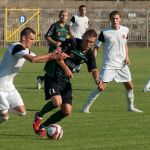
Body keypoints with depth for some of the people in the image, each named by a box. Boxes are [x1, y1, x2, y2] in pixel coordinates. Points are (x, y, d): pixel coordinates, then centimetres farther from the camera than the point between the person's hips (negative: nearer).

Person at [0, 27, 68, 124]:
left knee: (22, 111, 4)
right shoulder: (16, 47, -21)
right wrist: (51, 55, -28)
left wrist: (53, 55, -7)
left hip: (9, 86, 10)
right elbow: (32, 59, -33)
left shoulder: (26, 50, 9)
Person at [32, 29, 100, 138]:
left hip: (66, 80, 6)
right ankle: (39, 116, 2)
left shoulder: (89, 54, 1)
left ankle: (42, 127, 15)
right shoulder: (72, 43, -15)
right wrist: (65, 68, -27)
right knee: (57, 102, -28)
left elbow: (94, 70, -3)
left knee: (67, 111, -2)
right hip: (53, 77, -6)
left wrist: (97, 79, -26)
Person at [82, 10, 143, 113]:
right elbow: (97, 47, -5)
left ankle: (131, 107, 30)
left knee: (129, 86, 10)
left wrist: (127, 56, 4)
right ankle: (86, 107, -6)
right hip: (109, 65, -5)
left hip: (122, 64, 5)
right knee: (101, 87, -13)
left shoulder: (125, 30, 3)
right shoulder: (105, 32, -10)